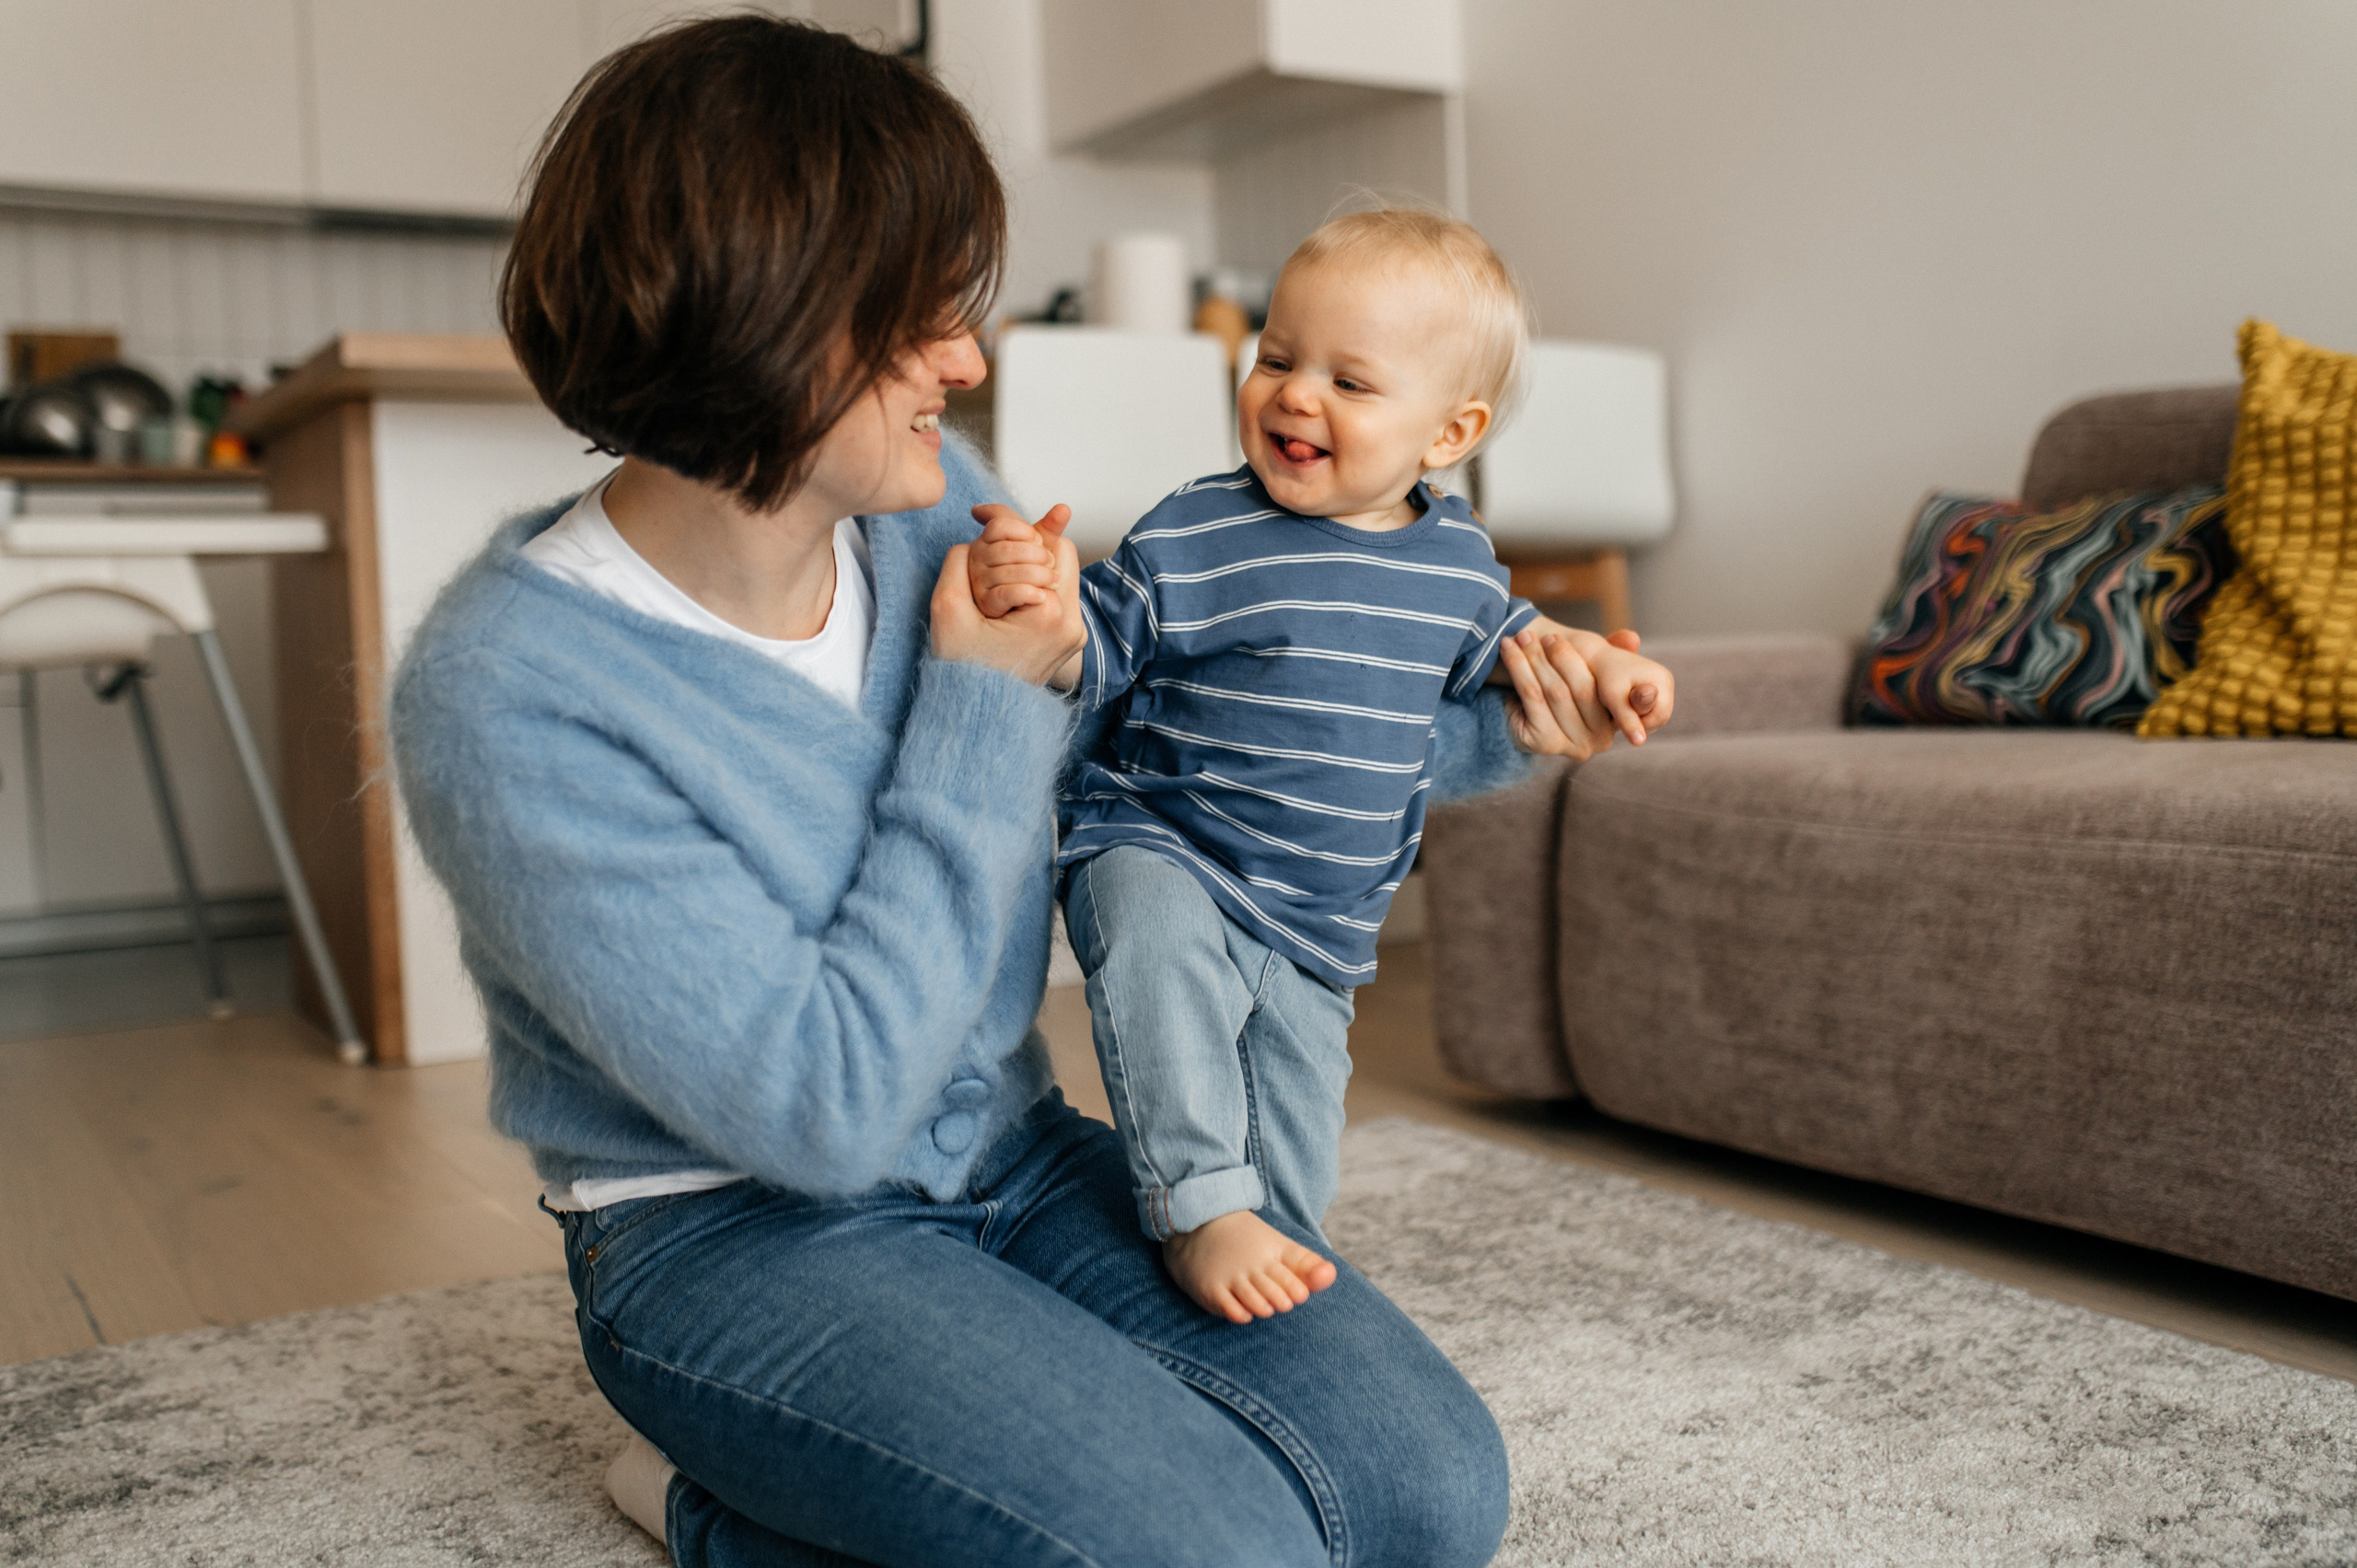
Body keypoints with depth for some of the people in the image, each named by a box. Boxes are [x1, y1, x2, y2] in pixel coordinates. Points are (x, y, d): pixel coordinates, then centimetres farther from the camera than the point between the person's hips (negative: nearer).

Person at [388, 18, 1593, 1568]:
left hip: (1018, 1155, 6)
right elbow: (824, 1107, -24)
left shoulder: (932, 500, -5)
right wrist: (981, 703, -20)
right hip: (736, 1229, -6)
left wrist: (1496, 706, 2)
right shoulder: (506, 691, -23)